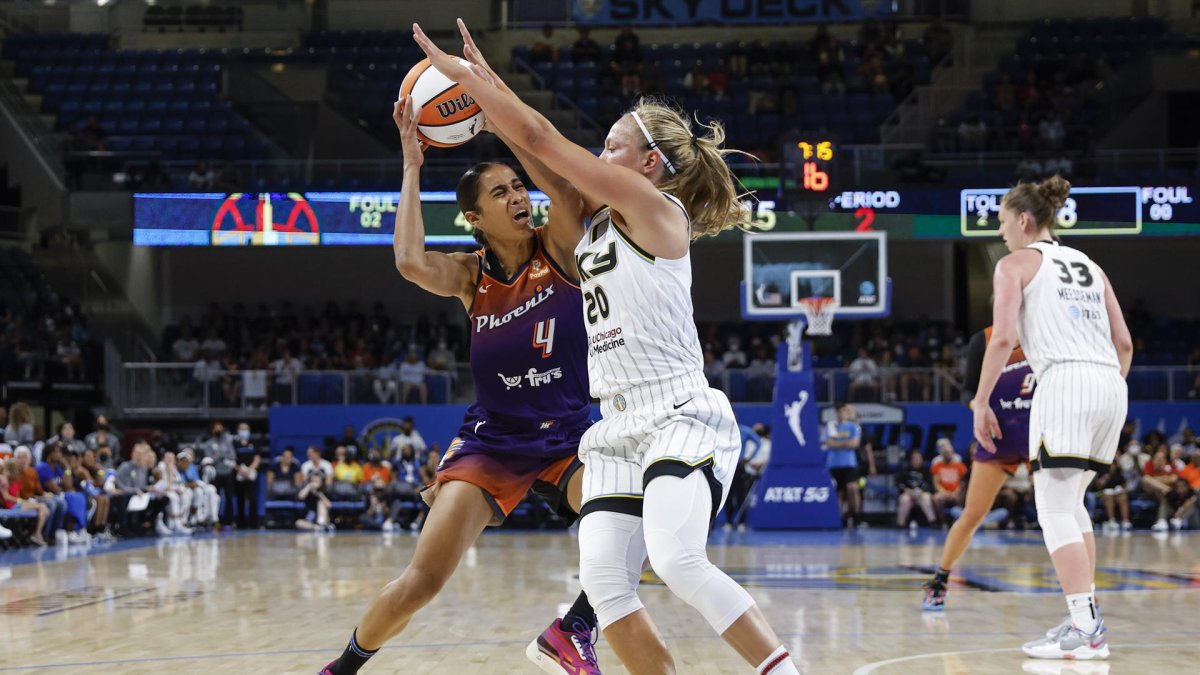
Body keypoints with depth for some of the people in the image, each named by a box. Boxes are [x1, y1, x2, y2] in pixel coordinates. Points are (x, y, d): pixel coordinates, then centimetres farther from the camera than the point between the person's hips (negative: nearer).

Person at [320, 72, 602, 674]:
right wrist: (412, 164, -19)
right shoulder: (469, 275, -2)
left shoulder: (558, 248, -4)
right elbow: (410, 263, -25)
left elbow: (562, 185, -25)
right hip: (491, 438, 0)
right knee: (422, 579, -11)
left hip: (568, 436, 0)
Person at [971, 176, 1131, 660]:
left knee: (1056, 511, -6)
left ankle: (1086, 630, -15)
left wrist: (980, 403, -1)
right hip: (1111, 385, 7)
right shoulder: (1089, 266, 23)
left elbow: (1003, 338, -7)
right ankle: (1085, 614, 13)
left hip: (1065, 383, -7)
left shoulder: (1016, 264, 5)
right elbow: (1124, 342, 19)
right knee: (1071, 503, 18)